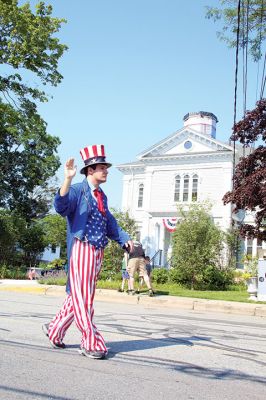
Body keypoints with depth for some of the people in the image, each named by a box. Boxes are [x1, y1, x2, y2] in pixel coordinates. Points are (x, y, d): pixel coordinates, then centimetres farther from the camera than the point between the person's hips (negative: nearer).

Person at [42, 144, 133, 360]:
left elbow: (110, 224, 20)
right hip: (81, 250, -8)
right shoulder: (77, 190, -7)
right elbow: (61, 207, -27)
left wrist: (125, 239, 4)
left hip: (97, 253, 8)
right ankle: (91, 343, 7)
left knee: (82, 295, 15)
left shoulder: (102, 196, 16)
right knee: (82, 296, -1)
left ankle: (55, 328, 32)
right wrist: (67, 179, -38)